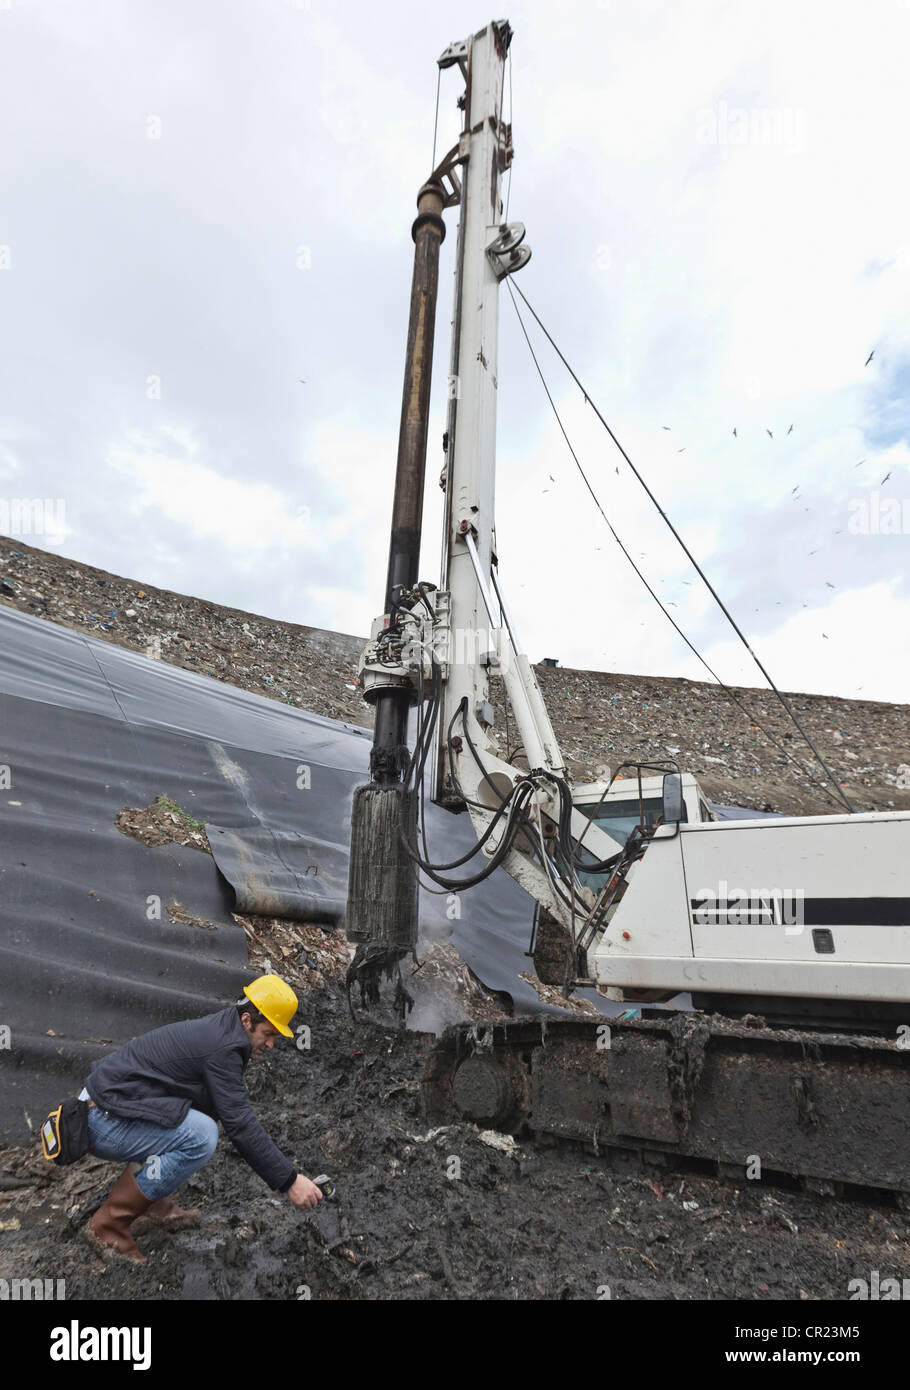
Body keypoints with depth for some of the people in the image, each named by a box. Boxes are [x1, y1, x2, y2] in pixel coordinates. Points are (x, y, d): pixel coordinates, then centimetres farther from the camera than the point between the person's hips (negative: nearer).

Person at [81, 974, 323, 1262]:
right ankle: (108, 1225, -7)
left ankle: (154, 1206, 15)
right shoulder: (223, 1047, -21)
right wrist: (289, 1181, -15)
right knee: (201, 1136, -24)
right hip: (103, 1123, -10)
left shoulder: (217, 1030, 10)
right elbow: (240, 1126, -21)